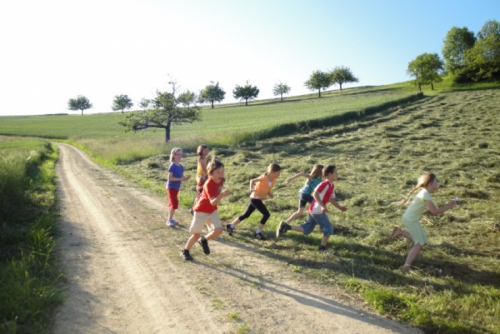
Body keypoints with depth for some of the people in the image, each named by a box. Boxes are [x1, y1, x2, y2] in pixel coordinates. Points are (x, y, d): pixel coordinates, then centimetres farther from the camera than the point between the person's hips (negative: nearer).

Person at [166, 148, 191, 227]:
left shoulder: (181, 167, 7)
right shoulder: (172, 166, -16)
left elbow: (182, 178, 12)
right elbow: (169, 178, -22)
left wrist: (186, 178, -9)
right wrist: (180, 179, -25)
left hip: (176, 188, 8)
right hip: (171, 187, -8)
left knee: (172, 204, 16)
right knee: (174, 203, -12)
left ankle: (170, 219, 26)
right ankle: (169, 220, -3)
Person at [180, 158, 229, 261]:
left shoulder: (220, 180, -9)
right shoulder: (208, 185, -32)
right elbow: (213, 202, -44)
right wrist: (222, 195, -58)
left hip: (212, 210, 6)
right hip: (201, 211, -6)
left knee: (218, 230, -11)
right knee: (196, 234, 4)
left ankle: (204, 240, 18)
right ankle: (185, 251, 27)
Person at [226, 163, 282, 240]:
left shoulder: (273, 180, 4)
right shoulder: (264, 177, -19)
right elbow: (252, 180, -17)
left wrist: (269, 194, -4)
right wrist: (251, 189, -34)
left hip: (258, 199, 9)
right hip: (255, 198, -9)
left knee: (246, 214, 16)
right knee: (266, 214, -12)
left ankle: (231, 226, 27)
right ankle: (258, 233, -2)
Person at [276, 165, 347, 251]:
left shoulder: (332, 186, 13)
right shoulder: (325, 184, -18)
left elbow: (331, 199, 20)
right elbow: (315, 194, -29)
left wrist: (339, 207, 10)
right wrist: (322, 206, -36)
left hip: (313, 210, 10)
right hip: (318, 211, -10)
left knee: (307, 229, 14)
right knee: (329, 228, 2)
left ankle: (286, 226, 12)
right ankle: (322, 247, 14)